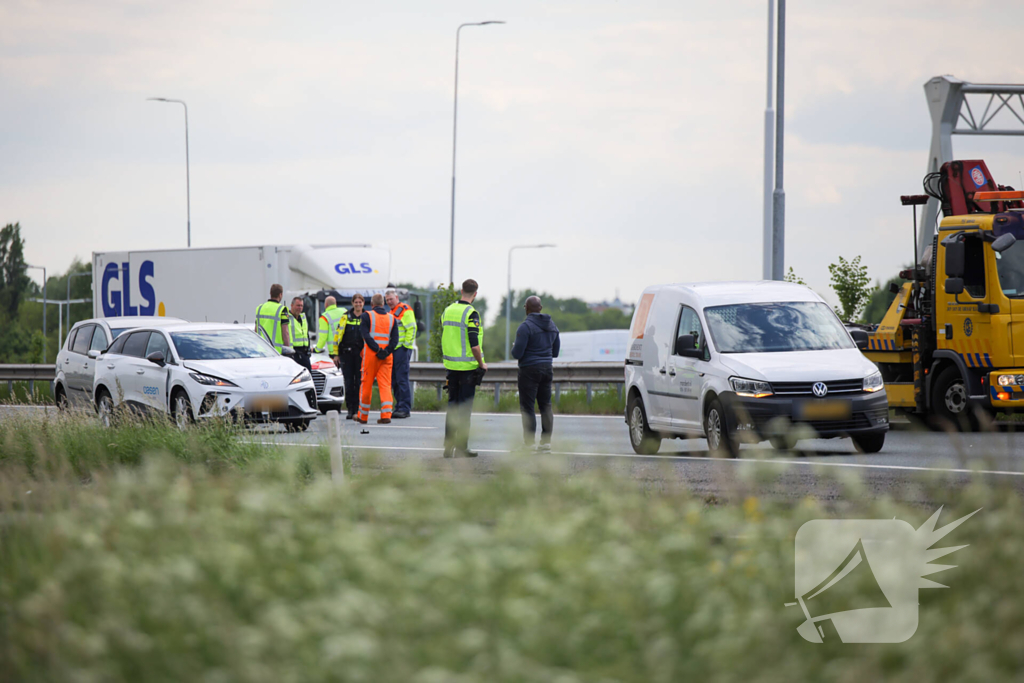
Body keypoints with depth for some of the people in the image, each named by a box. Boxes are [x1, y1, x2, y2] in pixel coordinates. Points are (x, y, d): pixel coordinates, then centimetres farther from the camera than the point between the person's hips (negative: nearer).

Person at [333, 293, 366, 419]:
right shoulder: (346, 317, 8)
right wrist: (336, 354, 3)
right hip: (346, 352, 0)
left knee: (359, 381, -3)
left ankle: (358, 409, 1)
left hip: (361, 353, 0)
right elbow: (337, 334, 8)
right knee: (349, 382, 0)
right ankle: (350, 409, 5)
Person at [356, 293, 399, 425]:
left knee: (366, 384, 6)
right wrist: (386, 352, -9)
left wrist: (378, 349, -14)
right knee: (385, 385, 2)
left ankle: (362, 416, 15)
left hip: (370, 354, -3)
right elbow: (395, 339, 0)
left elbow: (366, 335, -13)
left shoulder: (366, 316, -1)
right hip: (387, 356, 3)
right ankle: (386, 415, -10)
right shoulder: (392, 318, 10)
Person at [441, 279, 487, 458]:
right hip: (468, 367, -6)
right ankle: (461, 448, -1)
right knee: (465, 408, -2)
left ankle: (448, 447, 13)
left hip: (451, 366, 6)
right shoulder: (470, 313, -14)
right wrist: (481, 363, -8)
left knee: (452, 406, 12)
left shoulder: (447, 311, 8)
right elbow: (474, 343, -20)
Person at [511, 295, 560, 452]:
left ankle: (529, 443, -7)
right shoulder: (552, 326, 9)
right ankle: (546, 441, 8)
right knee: (546, 405, 9)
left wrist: (514, 348, 5)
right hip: (547, 368, 7)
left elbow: (517, 353, -16)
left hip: (529, 370, -7)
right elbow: (555, 352, 17)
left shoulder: (525, 326, -14)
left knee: (527, 407, -4)